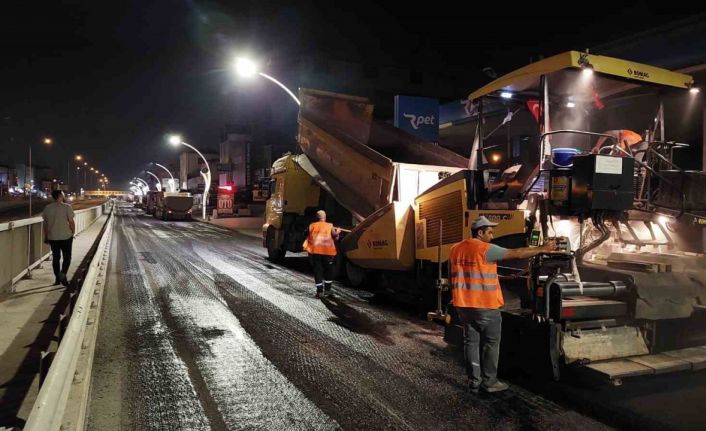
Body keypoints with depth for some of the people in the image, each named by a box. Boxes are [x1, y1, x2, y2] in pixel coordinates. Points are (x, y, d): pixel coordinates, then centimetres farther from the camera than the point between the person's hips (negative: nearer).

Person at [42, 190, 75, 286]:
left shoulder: (47, 208, 4)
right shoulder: (67, 207, -11)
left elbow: (45, 223, 8)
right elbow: (71, 222, -12)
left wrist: (46, 236, 16)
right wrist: (73, 232, 1)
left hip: (52, 237, 4)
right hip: (66, 236, -4)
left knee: (55, 258, 13)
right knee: (67, 257, 7)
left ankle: (57, 278, 18)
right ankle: (63, 273, -14)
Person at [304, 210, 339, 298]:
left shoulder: (312, 226, 8)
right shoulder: (330, 226, 2)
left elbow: (307, 236, 7)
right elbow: (335, 237, 0)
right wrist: (337, 232, 17)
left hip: (314, 251, 1)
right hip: (327, 251, -1)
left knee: (317, 271, 6)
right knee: (328, 271, 15)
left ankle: (320, 291, 2)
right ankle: (327, 289, 19)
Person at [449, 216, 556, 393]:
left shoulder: (455, 249, 7)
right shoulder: (486, 249, -13)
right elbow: (517, 253, -10)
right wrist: (542, 249, -2)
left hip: (464, 305, 6)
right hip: (486, 306, -6)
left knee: (471, 342, 10)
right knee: (491, 343, 8)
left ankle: (474, 382, 13)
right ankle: (489, 381, 14)